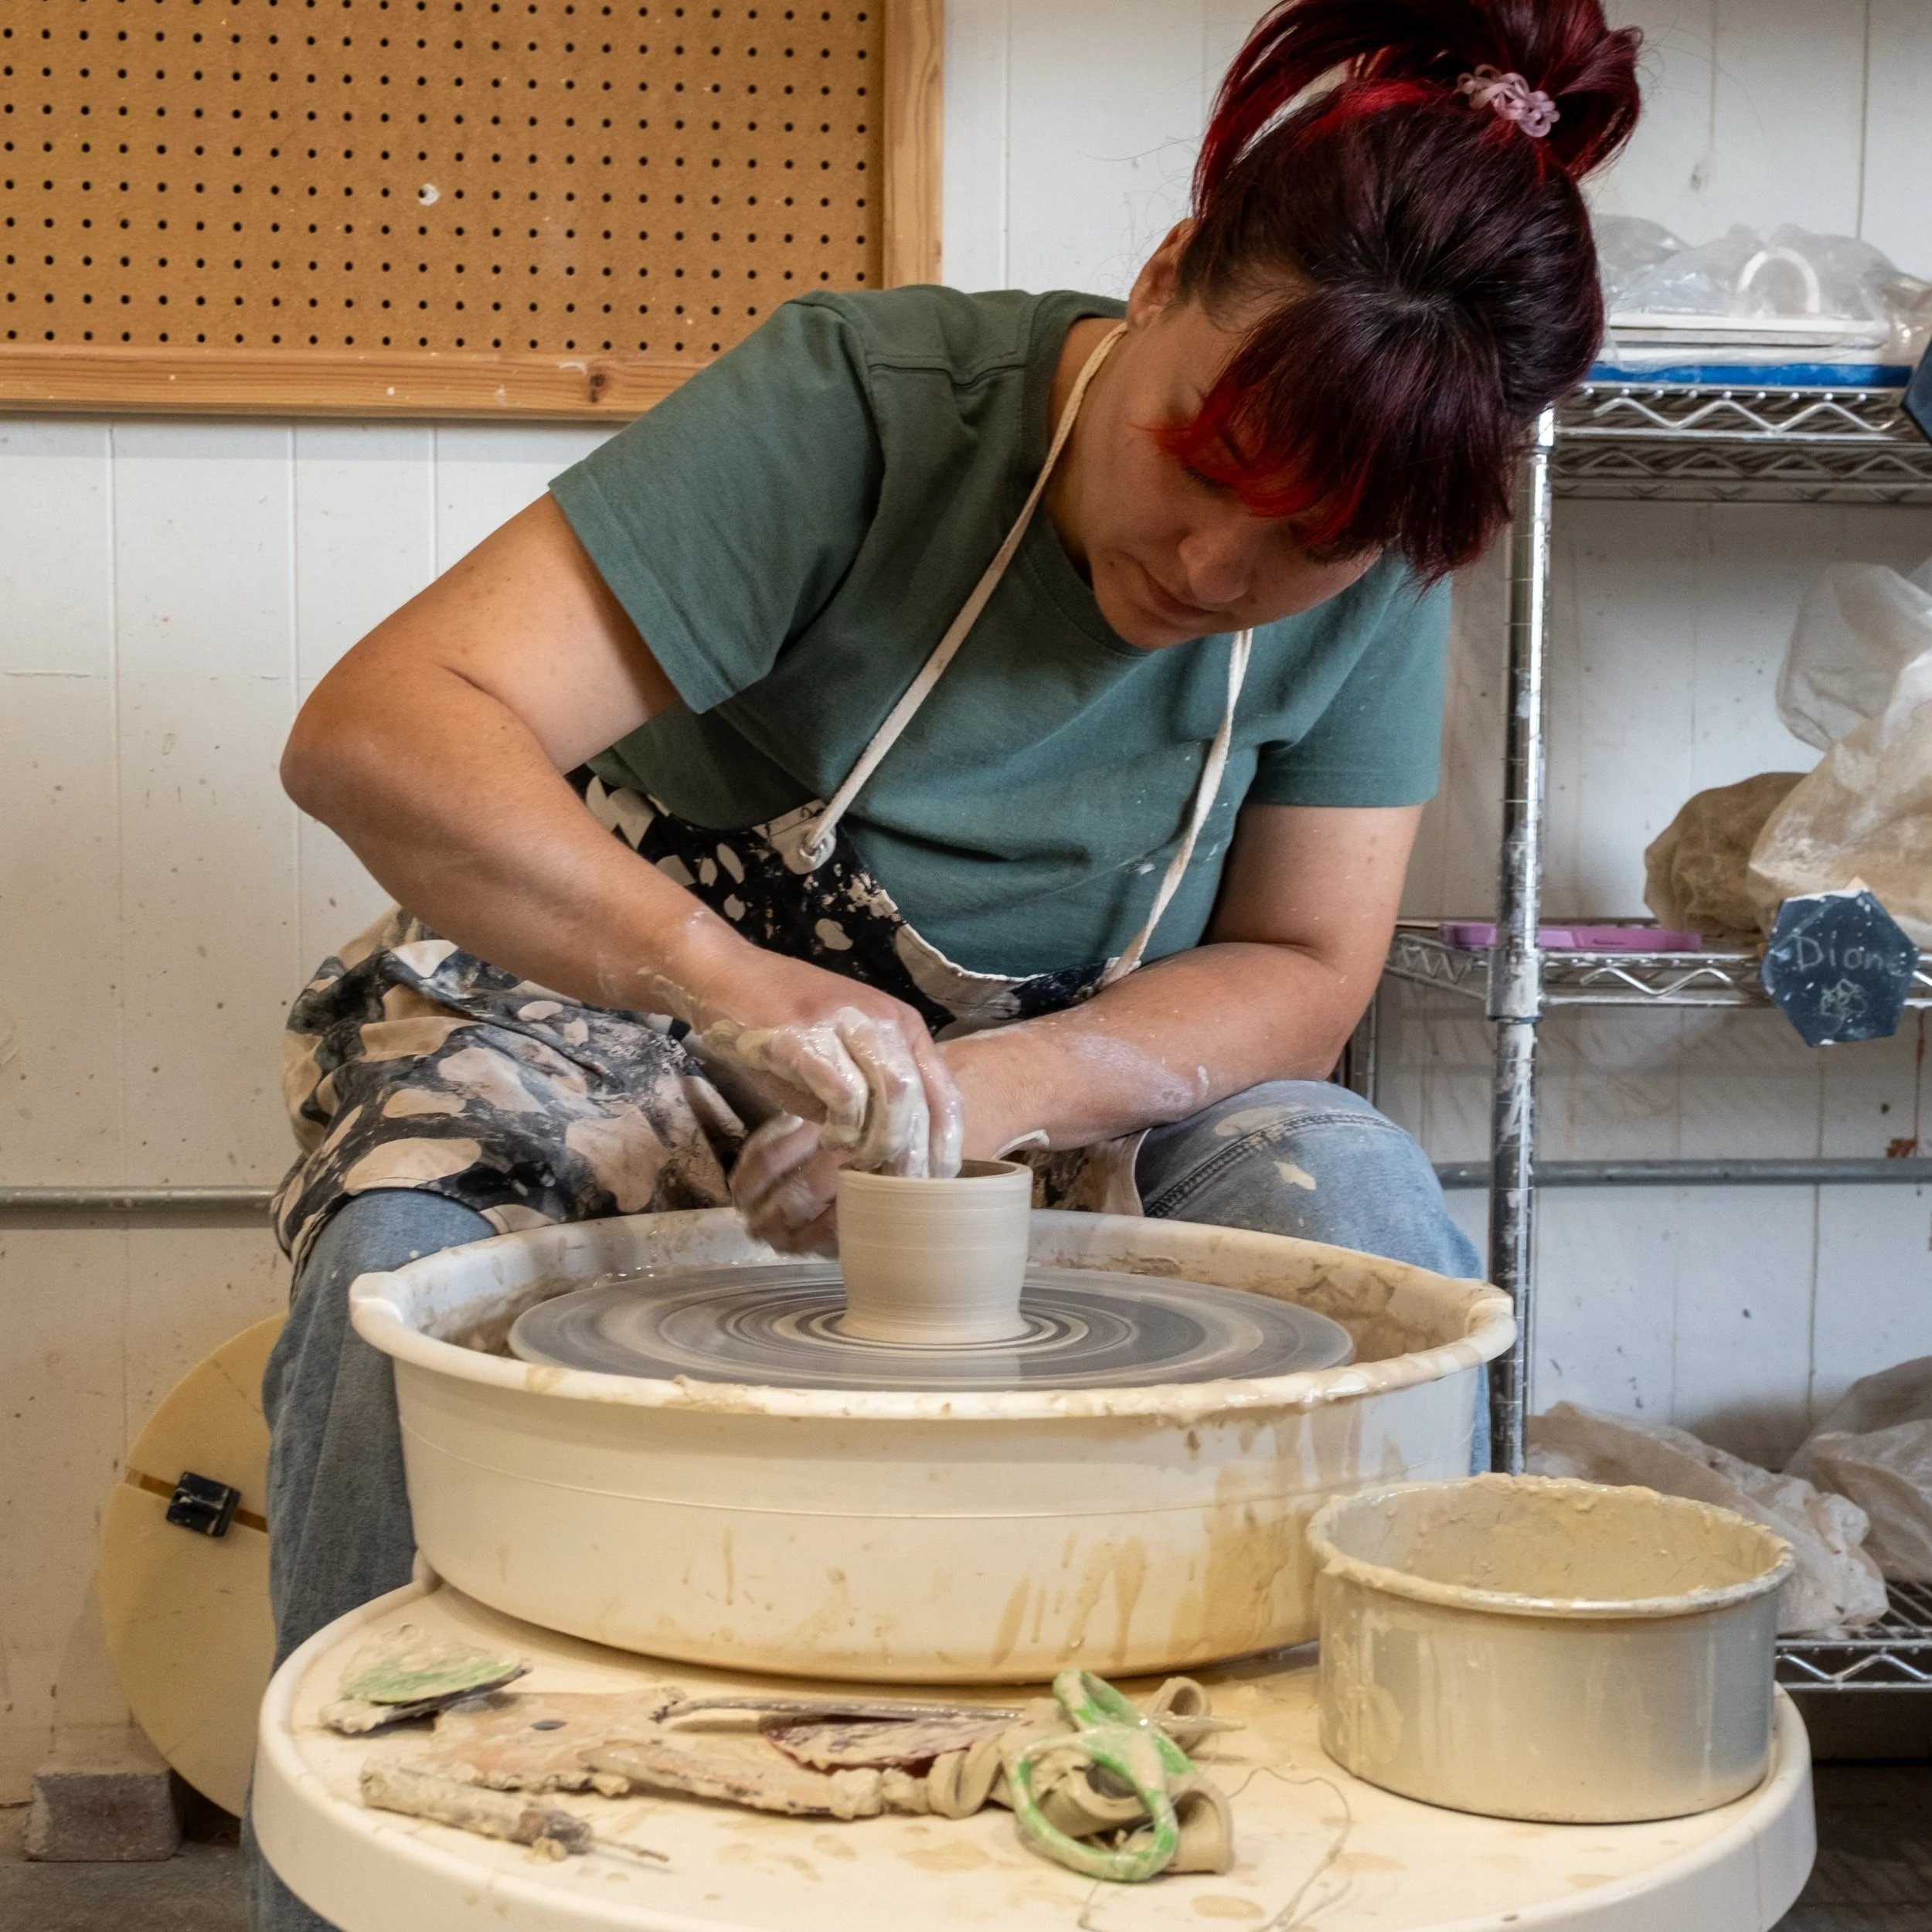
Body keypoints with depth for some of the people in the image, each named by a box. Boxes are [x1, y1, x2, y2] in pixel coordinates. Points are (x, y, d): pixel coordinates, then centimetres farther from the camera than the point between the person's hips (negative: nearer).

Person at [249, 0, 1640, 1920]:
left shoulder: (1371, 579, -10)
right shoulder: (861, 405, -24)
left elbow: (1299, 972, -5)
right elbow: (377, 732, -30)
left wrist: (979, 1092, -26)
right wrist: (735, 979, -48)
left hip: (1063, 1094, 3)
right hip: (620, 1034, -2)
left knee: (1366, 1220, -25)